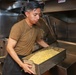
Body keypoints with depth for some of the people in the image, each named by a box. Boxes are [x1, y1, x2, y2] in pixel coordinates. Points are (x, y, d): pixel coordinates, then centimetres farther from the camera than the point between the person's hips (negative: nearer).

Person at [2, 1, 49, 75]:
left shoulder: (36, 28, -2)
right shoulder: (18, 27, -21)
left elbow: (39, 40, 17)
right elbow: (9, 48, -22)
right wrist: (21, 64, -30)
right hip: (14, 60, -5)